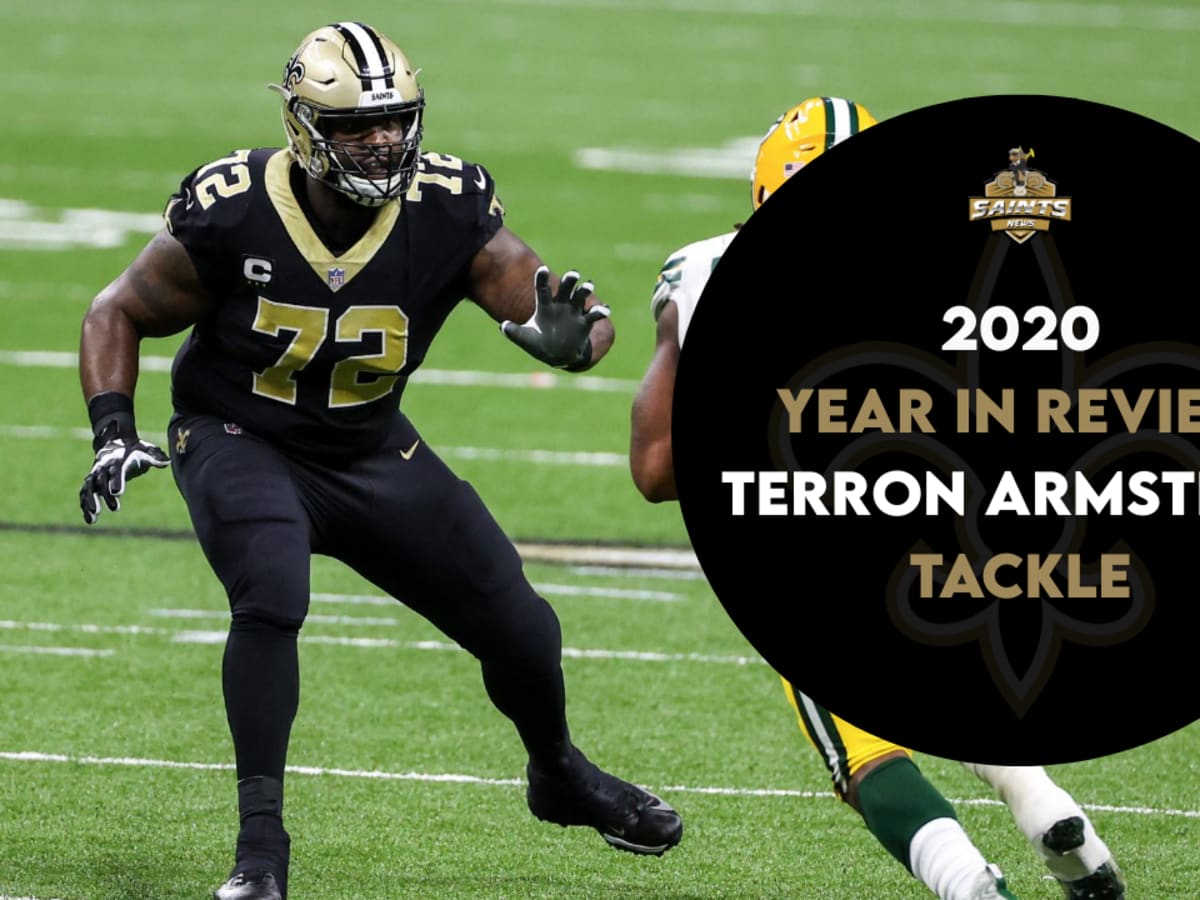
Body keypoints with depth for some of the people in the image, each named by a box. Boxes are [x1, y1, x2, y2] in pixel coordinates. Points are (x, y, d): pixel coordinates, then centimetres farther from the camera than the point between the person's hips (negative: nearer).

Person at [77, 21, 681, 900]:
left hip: (372, 450, 3)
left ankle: (560, 776, 39)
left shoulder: (449, 215, -20)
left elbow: (584, 320, -17)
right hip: (241, 441, -3)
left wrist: (568, 332, -42)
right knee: (273, 598, -33)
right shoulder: (230, 217, -24)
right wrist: (115, 435, -21)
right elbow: (118, 315, -7)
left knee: (518, 625, 6)